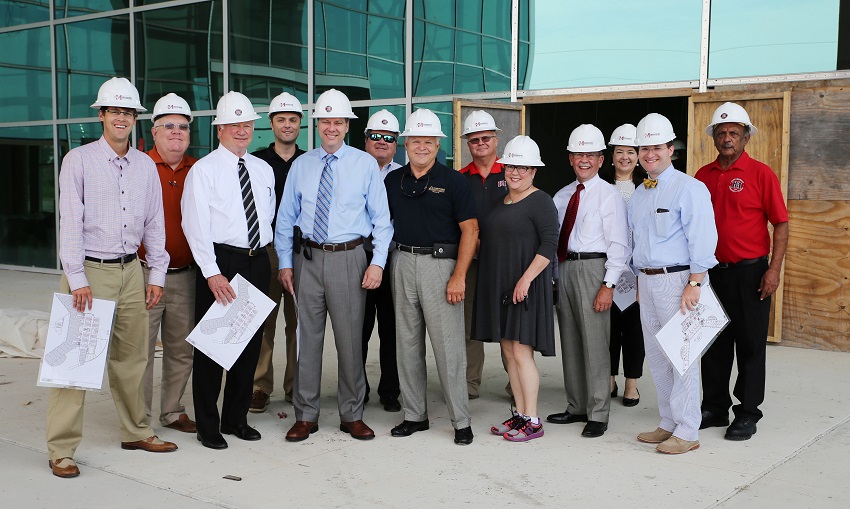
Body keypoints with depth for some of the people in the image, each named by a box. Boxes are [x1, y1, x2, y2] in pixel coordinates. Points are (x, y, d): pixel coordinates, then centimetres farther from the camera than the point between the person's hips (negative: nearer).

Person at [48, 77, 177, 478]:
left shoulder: (146, 166, 11)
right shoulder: (79, 160, -2)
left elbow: (155, 223, 13)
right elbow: (70, 222, -7)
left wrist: (157, 274, 7)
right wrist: (78, 279, -13)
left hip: (131, 271, 4)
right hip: (88, 270, -4)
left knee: (132, 357, 10)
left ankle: (136, 432, 24)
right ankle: (61, 450, 2)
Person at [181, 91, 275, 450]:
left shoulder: (264, 170, 13)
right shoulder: (203, 170, -5)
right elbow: (196, 226, -11)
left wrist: (263, 251, 12)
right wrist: (212, 272, -18)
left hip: (257, 262, 6)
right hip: (219, 262, -6)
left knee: (251, 342, 11)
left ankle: (236, 418, 25)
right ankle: (208, 426, 11)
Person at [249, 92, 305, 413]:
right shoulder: (256, 161, 4)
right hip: (264, 250, -2)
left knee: (298, 322, 7)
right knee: (264, 321, 0)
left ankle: (295, 385, 17)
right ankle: (261, 387, 9)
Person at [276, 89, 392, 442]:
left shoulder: (365, 164, 2)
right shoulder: (300, 165, 8)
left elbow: (381, 218, 1)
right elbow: (286, 218, 11)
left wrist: (378, 262, -7)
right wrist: (285, 263, 4)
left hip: (349, 258, -2)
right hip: (308, 258, 2)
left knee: (350, 338, 4)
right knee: (307, 337, 6)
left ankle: (352, 415, 18)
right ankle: (305, 416, 18)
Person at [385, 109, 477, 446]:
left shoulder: (452, 181, -3)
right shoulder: (393, 181, 10)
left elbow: (470, 230, -6)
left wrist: (459, 276, -14)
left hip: (440, 264, -5)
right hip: (403, 263, 5)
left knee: (448, 346, -3)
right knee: (407, 344, 10)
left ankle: (461, 421, 7)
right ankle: (414, 415, 21)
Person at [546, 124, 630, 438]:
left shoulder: (609, 196, -4)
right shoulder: (562, 196, 14)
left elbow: (619, 245, -9)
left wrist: (608, 285, -16)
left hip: (592, 268, -7)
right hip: (564, 268, 7)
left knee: (594, 342, -4)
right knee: (569, 341, 13)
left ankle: (598, 414, 5)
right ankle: (576, 407, 26)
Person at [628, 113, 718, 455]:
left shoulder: (689, 189, -8)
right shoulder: (638, 194, 16)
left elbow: (702, 240, -14)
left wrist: (694, 284, -19)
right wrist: (639, 281, 16)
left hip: (677, 279, -8)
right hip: (647, 281, 8)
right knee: (656, 356, 12)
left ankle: (687, 432, 3)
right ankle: (669, 424, 23)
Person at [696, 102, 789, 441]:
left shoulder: (760, 173, -5)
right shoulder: (703, 175, 8)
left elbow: (781, 224, -7)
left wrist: (774, 270, -14)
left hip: (750, 273, -4)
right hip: (712, 271, 4)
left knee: (750, 345, 3)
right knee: (714, 344, 12)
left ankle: (747, 415, 14)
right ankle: (714, 408, 24)